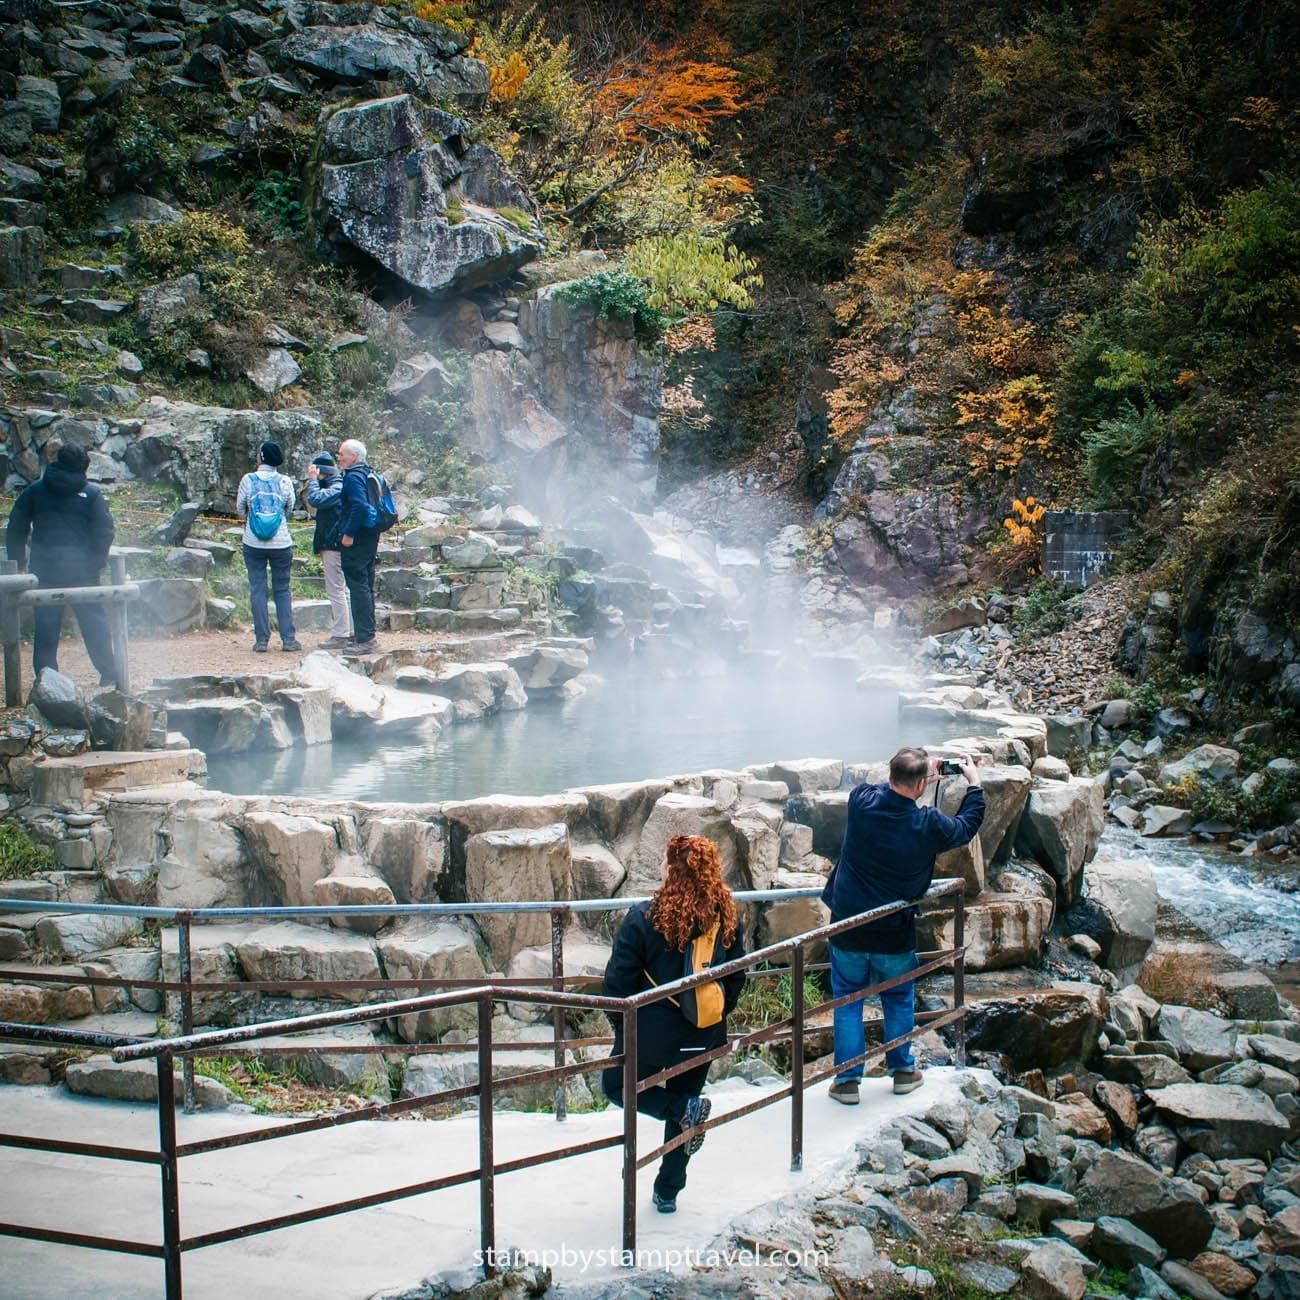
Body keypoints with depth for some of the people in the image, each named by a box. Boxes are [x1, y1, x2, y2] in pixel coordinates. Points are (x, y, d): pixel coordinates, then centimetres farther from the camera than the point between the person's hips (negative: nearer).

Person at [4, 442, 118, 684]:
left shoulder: (35, 490, 5)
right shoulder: (91, 494, -1)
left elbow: (15, 528, 5)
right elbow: (104, 532, -5)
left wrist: (18, 562, 12)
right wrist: (97, 563, 5)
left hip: (43, 567, 1)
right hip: (81, 568, -1)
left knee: (46, 624, 7)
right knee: (94, 622, 7)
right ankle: (109, 672, 7)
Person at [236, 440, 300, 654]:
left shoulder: (248, 480, -6)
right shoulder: (285, 482, -4)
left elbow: (240, 508, 5)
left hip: (253, 544, -1)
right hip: (281, 543, 1)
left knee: (257, 589, 6)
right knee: (282, 590, 9)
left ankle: (261, 640, 4)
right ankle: (288, 638, 5)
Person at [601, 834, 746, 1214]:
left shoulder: (644, 918, -19)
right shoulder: (727, 916, -6)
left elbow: (618, 980, -14)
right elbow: (737, 977, 4)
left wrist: (619, 1022, 3)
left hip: (651, 1034, -4)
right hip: (703, 1037, 4)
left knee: (615, 1086, 19)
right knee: (681, 1104, 22)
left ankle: (685, 1109, -4)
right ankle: (668, 1192, 27)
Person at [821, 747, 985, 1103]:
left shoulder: (861, 802, -16)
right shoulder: (928, 824, -18)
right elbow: (967, 825, 3)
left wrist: (922, 778, 17)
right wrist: (974, 783, 17)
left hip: (848, 930, 1)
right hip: (895, 935, -1)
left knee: (847, 1001, 14)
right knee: (899, 1000, 21)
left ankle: (847, 1080, 17)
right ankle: (902, 1070, 34)